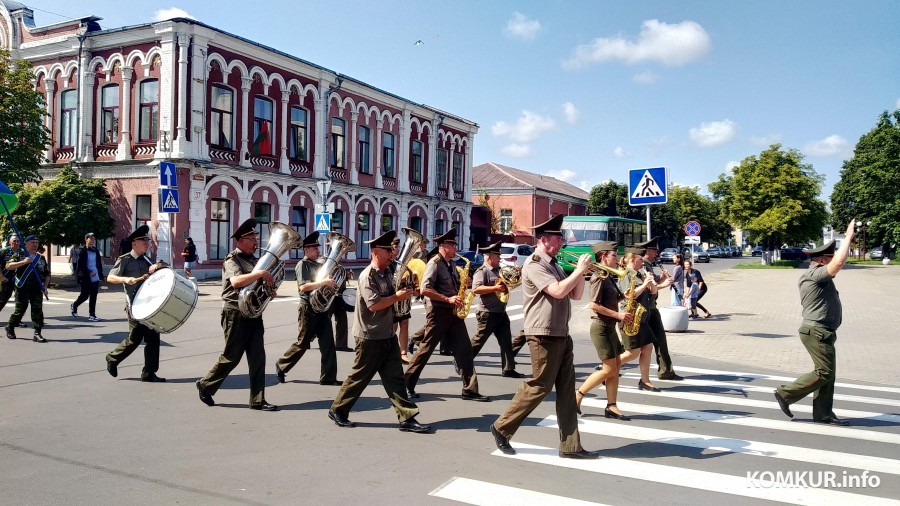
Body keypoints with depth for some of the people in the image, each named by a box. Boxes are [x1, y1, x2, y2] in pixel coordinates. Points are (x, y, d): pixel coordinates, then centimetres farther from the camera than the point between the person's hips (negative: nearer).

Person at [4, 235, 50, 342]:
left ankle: (37, 334, -1)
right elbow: (8, 266, -11)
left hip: (37, 289, 3)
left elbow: (47, 274, 17)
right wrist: (23, 262, -20)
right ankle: (10, 328, 27)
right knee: (19, 310, 3)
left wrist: (45, 287, 4)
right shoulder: (18, 255, 4)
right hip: (22, 289, -3)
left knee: (38, 311, -4)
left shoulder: (41, 258, 14)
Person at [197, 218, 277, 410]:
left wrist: (269, 286, 5)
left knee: (258, 357, 3)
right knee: (231, 357, 3)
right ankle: (206, 385, 25)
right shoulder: (232, 260, -10)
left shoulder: (253, 259, 15)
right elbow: (236, 281, -31)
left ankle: (258, 400, 7)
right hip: (236, 314, -7)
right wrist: (261, 273, -30)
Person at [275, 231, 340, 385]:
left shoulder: (319, 264, 14)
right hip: (308, 309, -6)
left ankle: (328, 377, 4)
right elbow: (303, 287, -22)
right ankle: (281, 366, 24)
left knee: (328, 344, 1)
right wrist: (323, 282, -27)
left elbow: (329, 282, 23)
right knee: (302, 343, 4)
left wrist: (332, 283, 3)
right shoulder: (302, 265, -8)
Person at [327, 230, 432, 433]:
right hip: (370, 337, -8)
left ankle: (407, 418, 5)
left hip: (388, 335, 8)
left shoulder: (387, 274, 10)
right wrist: (397, 297, -18)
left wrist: (403, 292, 5)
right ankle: (338, 410, 22)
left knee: (395, 378, 5)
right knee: (359, 376, 5)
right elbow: (374, 304, -25)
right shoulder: (367, 276, -16)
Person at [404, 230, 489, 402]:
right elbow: (425, 289, -20)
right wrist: (448, 299, -23)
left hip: (453, 313, 8)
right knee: (426, 349, 0)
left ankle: (470, 390, 3)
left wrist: (462, 284, 3)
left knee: (464, 349, 1)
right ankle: (407, 384, 14)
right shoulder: (434, 263, -10)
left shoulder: (451, 264, 15)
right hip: (438, 312, -8)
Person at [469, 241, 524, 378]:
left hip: (501, 313, 8)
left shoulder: (498, 271, 15)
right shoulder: (482, 271, -12)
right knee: (479, 340, 1)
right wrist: (495, 288, -28)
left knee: (506, 341, 5)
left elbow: (503, 286, 30)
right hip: (488, 314, -8)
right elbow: (476, 289, -26)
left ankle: (508, 369, 9)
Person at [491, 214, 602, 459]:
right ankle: (502, 427, 12)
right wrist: (580, 269, -14)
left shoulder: (554, 265, 17)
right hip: (544, 335, -9)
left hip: (562, 335, 9)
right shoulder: (534, 264, -12)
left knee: (566, 388, 7)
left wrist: (580, 271, 2)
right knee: (539, 386, -4)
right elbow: (558, 291, -24)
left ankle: (570, 445, 12)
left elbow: (575, 295, 16)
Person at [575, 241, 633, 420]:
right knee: (610, 369, -7)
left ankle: (611, 407, 12)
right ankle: (578, 395, 4)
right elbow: (593, 305, -23)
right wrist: (618, 315, -19)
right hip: (600, 327, -10)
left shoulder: (608, 278, 14)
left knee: (616, 366, 8)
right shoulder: (599, 277, -15)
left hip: (609, 327, 10)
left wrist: (624, 296, 1)